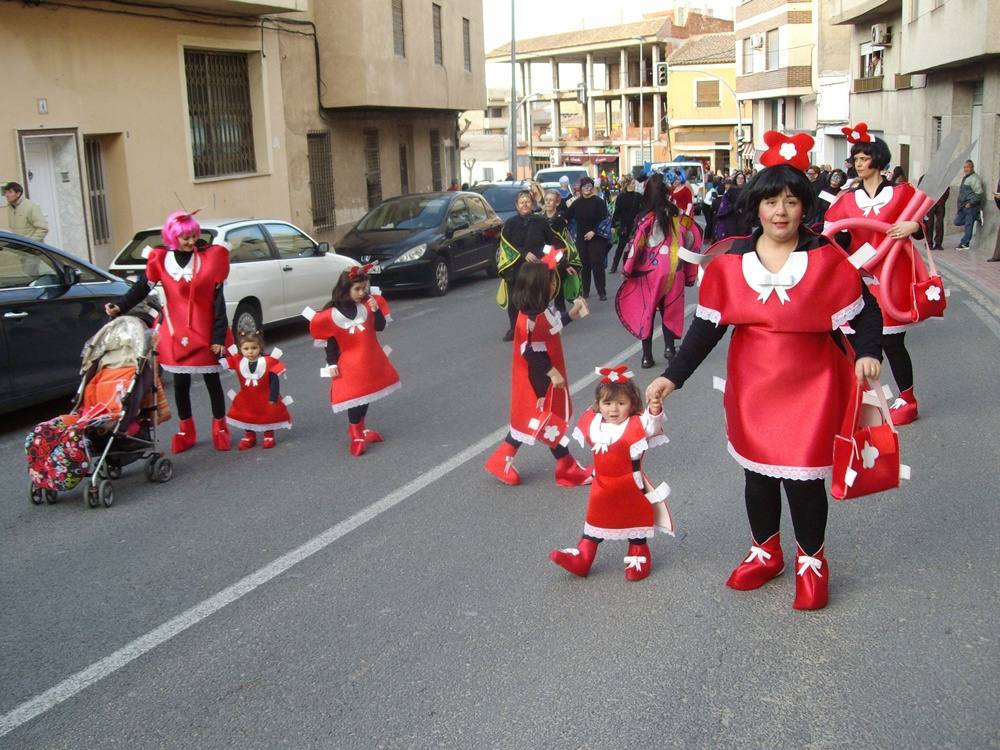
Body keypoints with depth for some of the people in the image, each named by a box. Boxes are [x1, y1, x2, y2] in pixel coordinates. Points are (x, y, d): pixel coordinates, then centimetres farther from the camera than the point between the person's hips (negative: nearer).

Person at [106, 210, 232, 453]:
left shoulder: (210, 257, -6)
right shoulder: (161, 260, -2)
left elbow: (218, 301, -6)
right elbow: (142, 287, -5)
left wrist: (219, 337, -9)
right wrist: (120, 307, -23)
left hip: (205, 333, -1)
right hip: (176, 334, 1)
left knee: (212, 381, 8)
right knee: (180, 383, 10)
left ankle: (220, 428, 25)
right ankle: (186, 430, 27)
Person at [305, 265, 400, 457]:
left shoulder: (367, 305, -2)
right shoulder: (332, 314, -12)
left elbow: (380, 326, -3)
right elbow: (330, 342, -5)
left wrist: (376, 310, -17)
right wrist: (331, 364, -7)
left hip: (371, 361, 5)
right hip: (350, 365, -5)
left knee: (367, 395, 16)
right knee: (354, 397, -5)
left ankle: (359, 428, 35)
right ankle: (356, 435, 13)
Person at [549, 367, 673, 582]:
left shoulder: (637, 425, -20)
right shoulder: (593, 423, -3)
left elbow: (652, 426, -40)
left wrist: (655, 412, -57)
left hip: (630, 488, -5)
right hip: (602, 488, 5)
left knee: (634, 520, 13)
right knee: (595, 521, 17)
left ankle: (638, 556, 34)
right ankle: (581, 557, 28)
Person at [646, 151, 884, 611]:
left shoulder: (825, 258, -8)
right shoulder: (730, 261, -4)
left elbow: (864, 311, -2)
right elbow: (707, 326, -2)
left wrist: (867, 352, -20)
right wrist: (672, 377, -7)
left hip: (809, 386, -2)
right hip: (751, 385, 3)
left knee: (802, 476, -1)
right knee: (757, 472, 14)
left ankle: (812, 563, 25)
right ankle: (765, 553, 38)